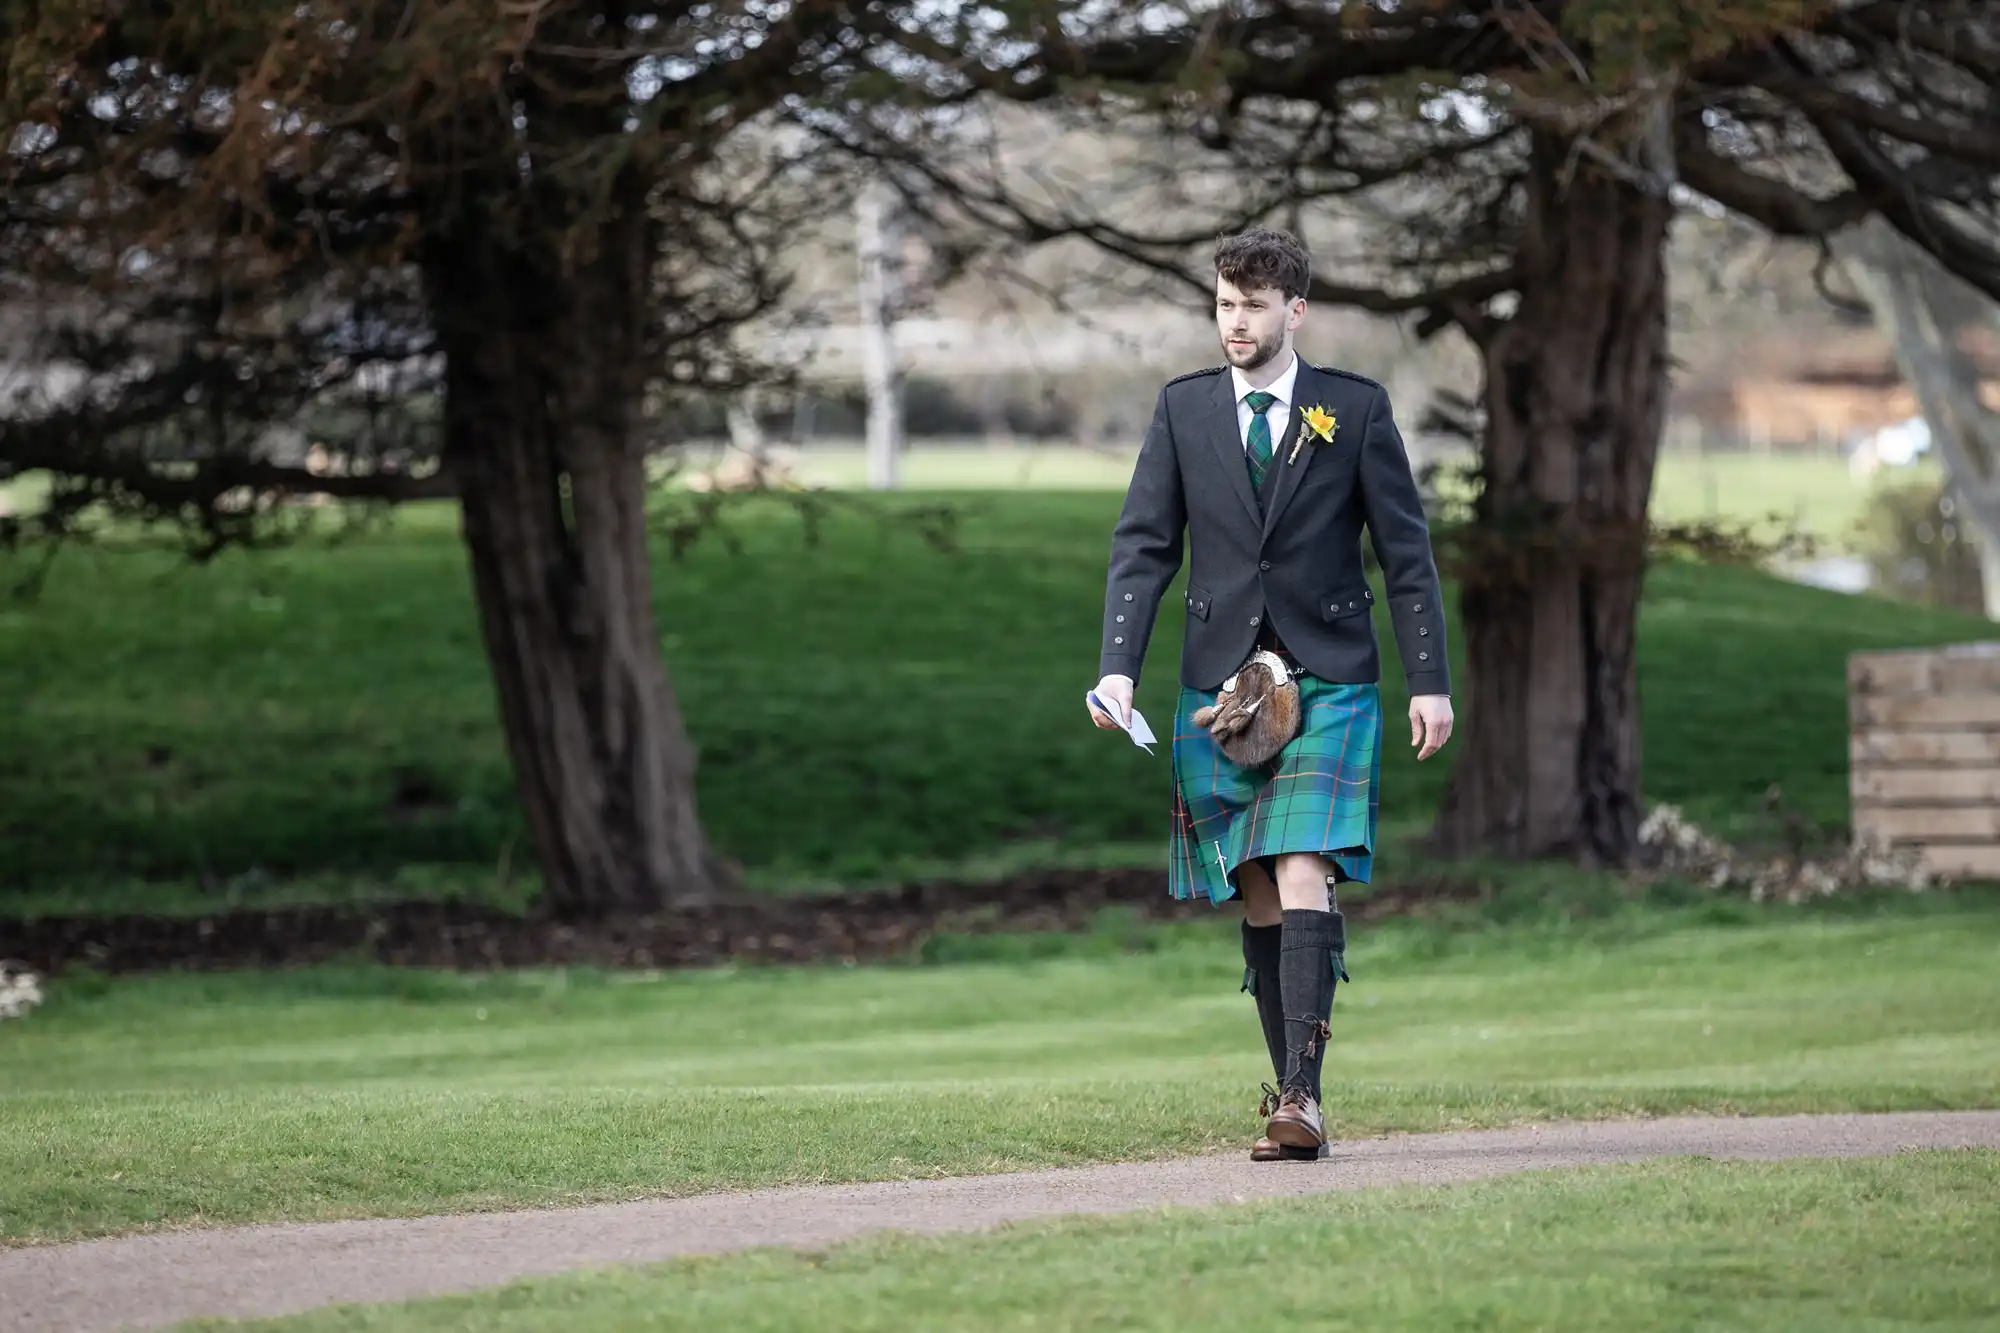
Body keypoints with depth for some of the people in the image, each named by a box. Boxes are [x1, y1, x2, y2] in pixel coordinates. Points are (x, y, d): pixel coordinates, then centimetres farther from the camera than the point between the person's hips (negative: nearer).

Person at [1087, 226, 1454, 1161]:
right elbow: (1143, 546, 4)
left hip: (1328, 681, -3)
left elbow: (1406, 551, 4)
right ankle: (1288, 1079, 13)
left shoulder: (1356, 408, 2)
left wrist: (1430, 682, -1)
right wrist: (1118, 665, -8)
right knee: (1256, 899, 5)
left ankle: (1301, 1097, -20)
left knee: (1304, 879, -15)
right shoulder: (1183, 408, 7)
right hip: (1221, 685, 3)